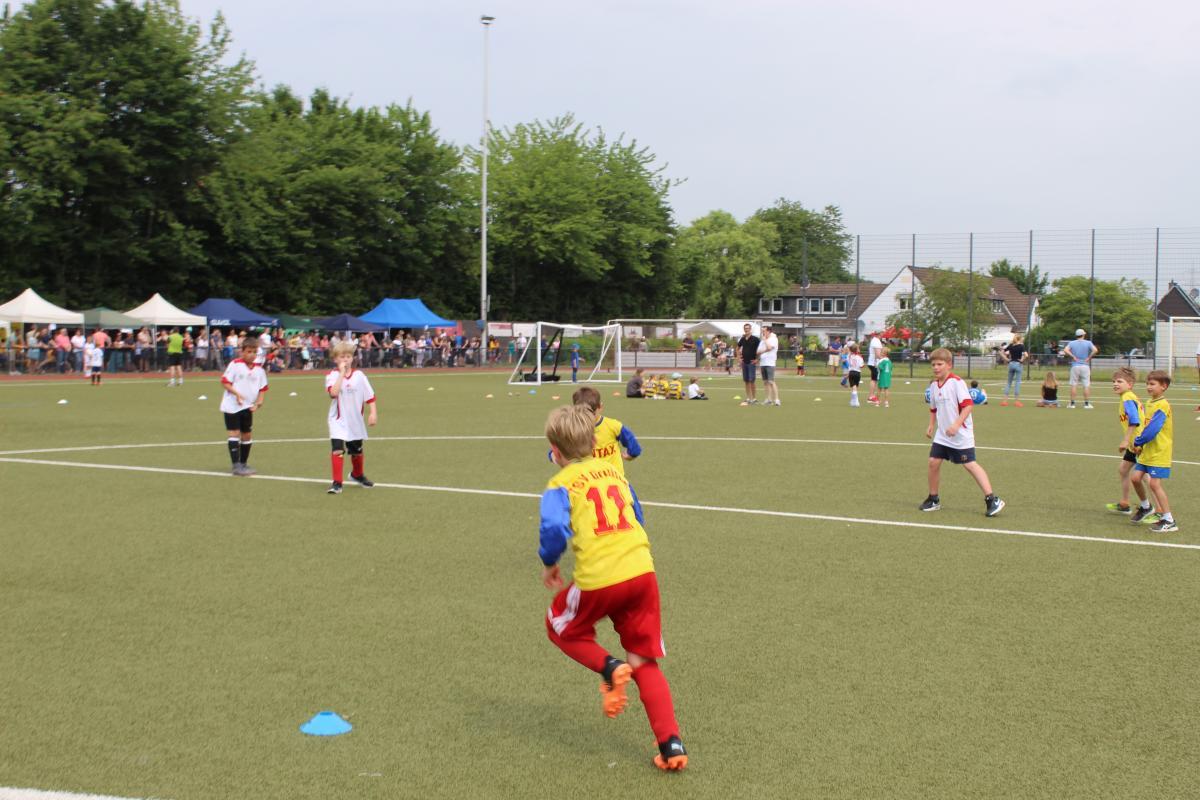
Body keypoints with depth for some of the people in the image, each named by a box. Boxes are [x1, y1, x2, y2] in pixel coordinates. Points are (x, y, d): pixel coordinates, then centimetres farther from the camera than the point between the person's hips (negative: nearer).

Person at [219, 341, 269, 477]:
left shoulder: (259, 369, 2)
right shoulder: (235, 364, -10)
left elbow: (262, 388, 9)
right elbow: (225, 381, -11)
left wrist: (258, 402, -7)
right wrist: (236, 394, -23)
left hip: (247, 407, 5)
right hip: (232, 405, -5)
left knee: (247, 435, 9)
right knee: (234, 433, -8)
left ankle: (243, 464, 22)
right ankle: (236, 466, -8)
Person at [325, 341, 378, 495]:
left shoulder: (359, 375, -3)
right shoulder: (332, 375, -11)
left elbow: (370, 396, 1)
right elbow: (334, 392, -29)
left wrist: (373, 413, -7)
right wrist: (342, 373, -27)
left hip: (355, 420, 3)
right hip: (338, 420, -3)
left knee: (357, 450, 19)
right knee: (338, 450, -19)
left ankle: (357, 475, 45)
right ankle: (337, 483, -14)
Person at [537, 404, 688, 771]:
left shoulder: (560, 485, 0)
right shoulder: (614, 472, 18)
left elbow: (553, 529, -16)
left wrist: (549, 564, 2)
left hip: (598, 579, -5)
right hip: (642, 571, 5)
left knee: (561, 627, 26)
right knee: (646, 663, 16)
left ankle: (609, 667, 1)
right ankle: (671, 744, 4)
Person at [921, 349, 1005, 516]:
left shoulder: (957, 382, -15)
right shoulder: (934, 385, 8)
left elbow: (967, 405, -21)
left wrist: (956, 425, -27)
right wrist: (931, 425, 12)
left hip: (961, 434, -7)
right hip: (942, 435, 7)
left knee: (970, 464, -9)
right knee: (933, 461, 2)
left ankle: (992, 500, -5)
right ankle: (933, 499, 17)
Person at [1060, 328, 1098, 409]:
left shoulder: (1071, 343, 2)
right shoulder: (1088, 343, 0)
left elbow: (1065, 350, -14)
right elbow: (1095, 350, -15)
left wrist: (1073, 357, -6)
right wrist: (1089, 357, -5)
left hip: (1075, 366, 1)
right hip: (1085, 365, -1)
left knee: (1073, 385, 4)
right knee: (1086, 385, 4)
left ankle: (1072, 403, 3)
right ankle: (1087, 403, 3)